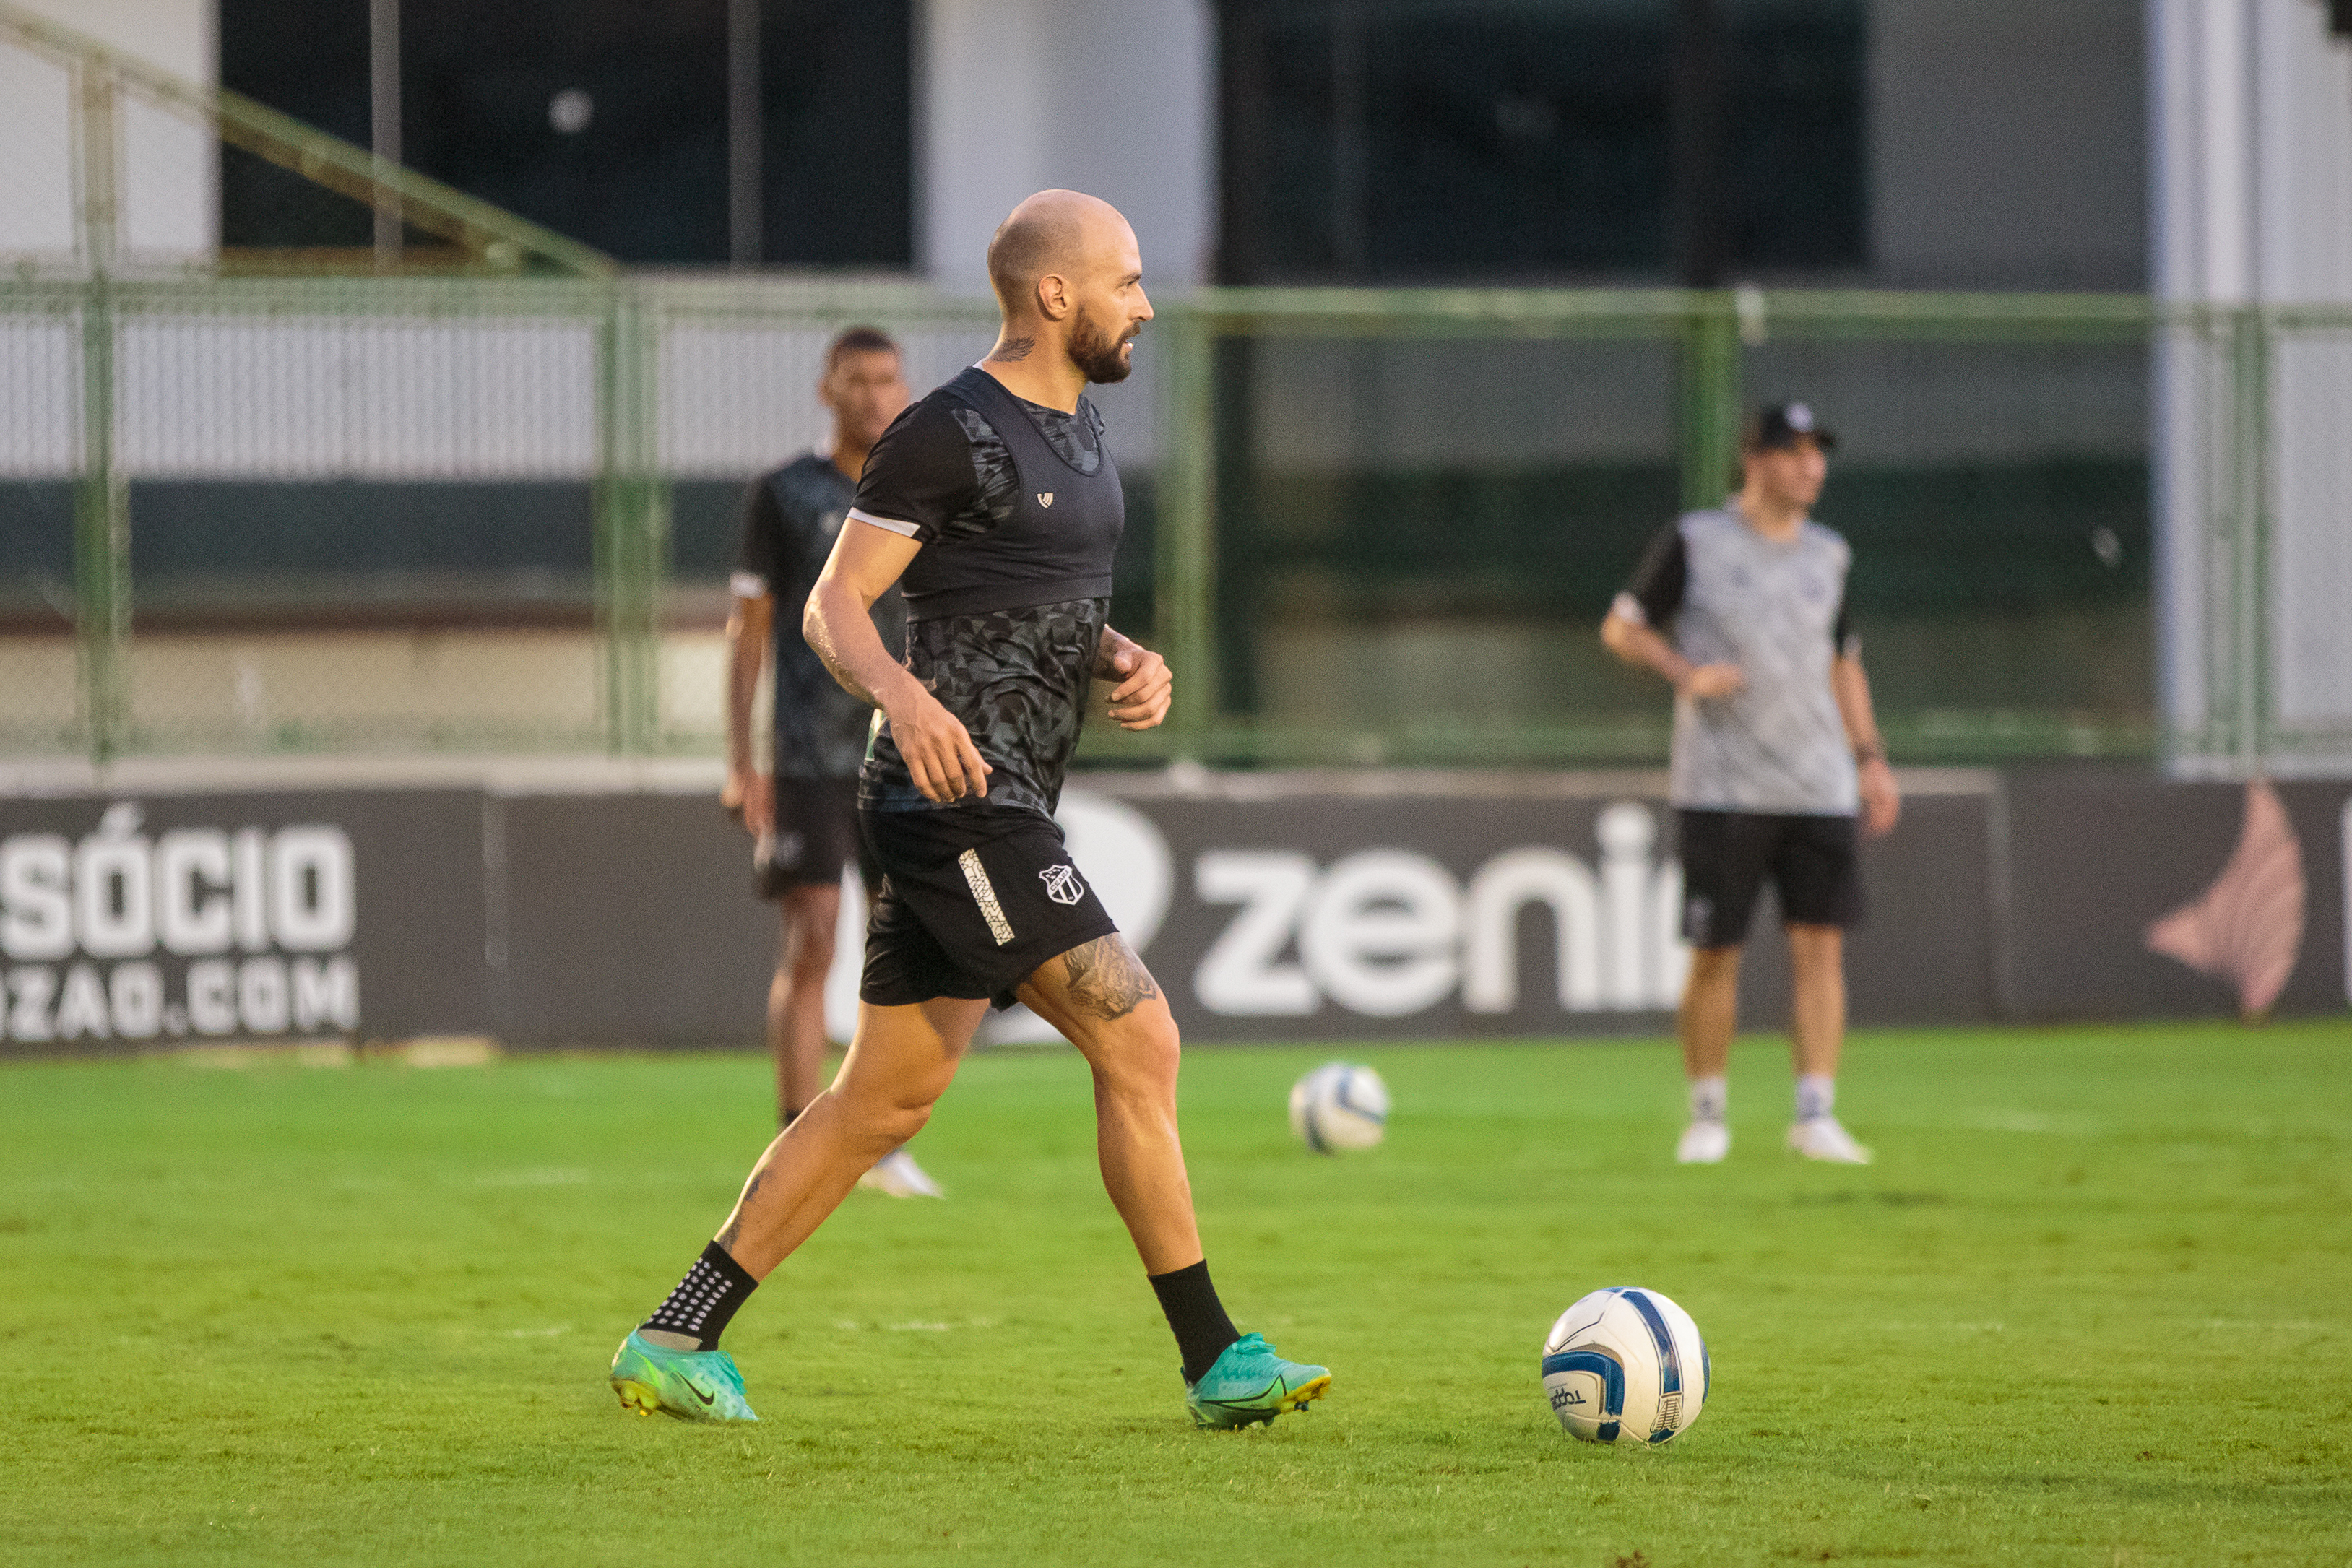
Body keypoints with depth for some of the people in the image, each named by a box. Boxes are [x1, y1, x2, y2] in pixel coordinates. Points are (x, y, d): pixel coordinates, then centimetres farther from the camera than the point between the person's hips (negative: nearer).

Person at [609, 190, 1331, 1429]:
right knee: (1139, 1041, -12)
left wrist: (1126, 663, 6)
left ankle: (674, 1340, 14)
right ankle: (1216, 1363, -8)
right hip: (953, 795, -10)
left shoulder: (1078, 431, 18)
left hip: (1007, 806, 10)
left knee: (885, 1099, 10)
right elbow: (832, 607, -11)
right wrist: (906, 697, -29)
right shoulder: (947, 434, -11)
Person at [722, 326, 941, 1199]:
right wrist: (740, 762, -5)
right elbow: (747, 628, 2)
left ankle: (886, 1146, 10)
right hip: (810, 759, -4)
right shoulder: (785, 496, 2)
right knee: (810, 943, -8)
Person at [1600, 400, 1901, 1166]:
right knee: (1715, 953, -2)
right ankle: (1707, 1116, 11)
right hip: (1721, 788, -4)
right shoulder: (1693, 542, -1)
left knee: (1821, 946, -5)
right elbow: (1621, 627, 5)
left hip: (1819, 787, 4)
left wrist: (1869, 758, 13)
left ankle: (1815, 1114, -4)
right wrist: (1685, 673, -13)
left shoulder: (1827, 555, 12)